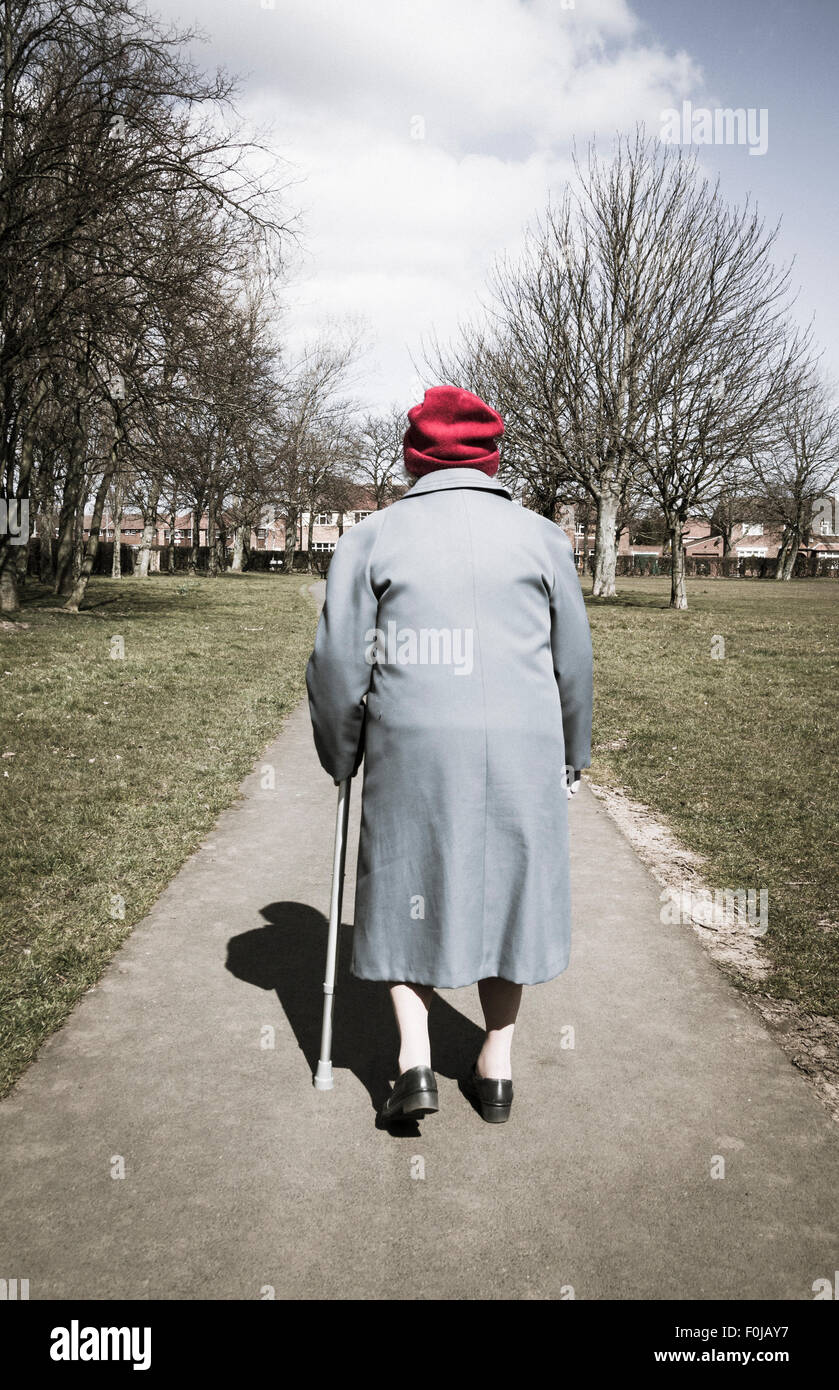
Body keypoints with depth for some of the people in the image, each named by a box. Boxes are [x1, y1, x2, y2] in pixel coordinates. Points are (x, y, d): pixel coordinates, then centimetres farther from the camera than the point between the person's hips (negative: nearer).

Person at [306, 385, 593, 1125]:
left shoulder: (371, 537, 4)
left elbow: (337, 662, 2)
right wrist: (572, 758, 23)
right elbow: (573, 661, 11)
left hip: (411, 750, -1)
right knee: (508, 892, 14)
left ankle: (416, 1062, 8)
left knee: (409, 894, 15)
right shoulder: (542, 536, 7)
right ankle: (497, 1068, 23)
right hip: (521, 753, 1)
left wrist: (340, 756, 16)